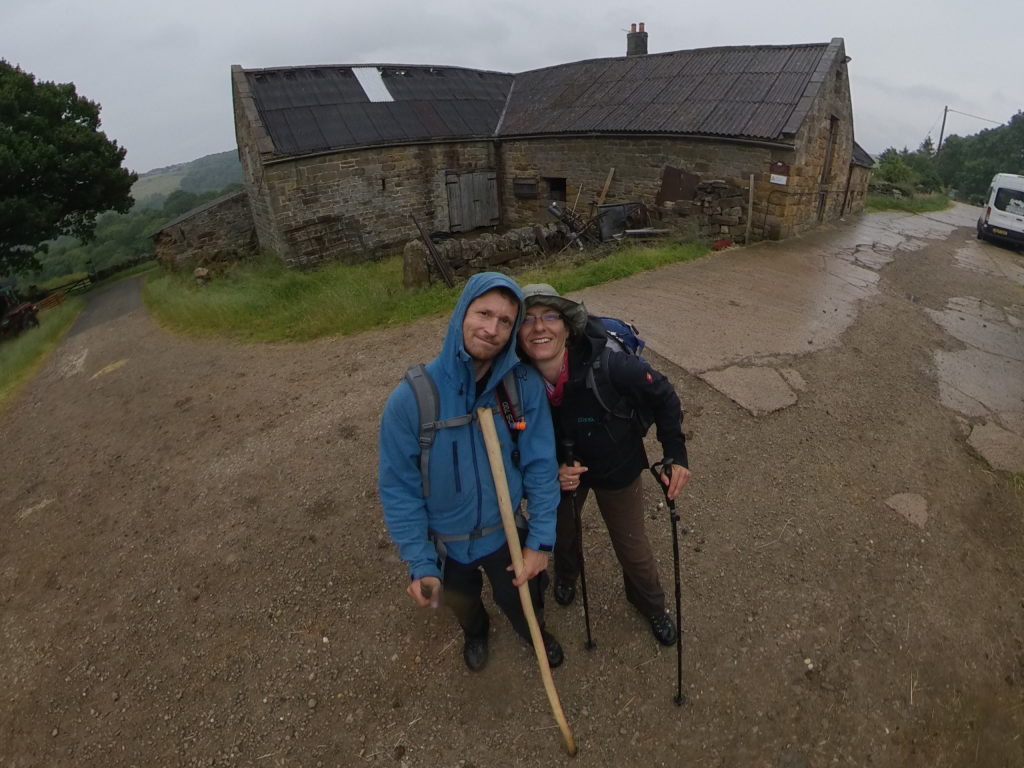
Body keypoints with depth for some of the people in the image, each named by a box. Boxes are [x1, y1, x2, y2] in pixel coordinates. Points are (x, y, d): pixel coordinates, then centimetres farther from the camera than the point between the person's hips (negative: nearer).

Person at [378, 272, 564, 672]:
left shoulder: (526, 385, -23)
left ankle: (535, 633, 64)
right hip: (446, 541, 0)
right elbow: (398, 487, -18)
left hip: (506, 531, 0)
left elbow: (540, 465, -14)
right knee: (462, 604, 31)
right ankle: (475, 632, 68)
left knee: (524, 605, 26)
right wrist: (420, 564, -15)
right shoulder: (412, 396, -27)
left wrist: (540, 541, -12)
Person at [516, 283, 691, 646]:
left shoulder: (610, 367, -37)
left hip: (617, 468, -2)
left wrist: (675, 455, -17)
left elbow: (663, 397, -18)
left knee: (632, 547, 14)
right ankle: (567, 572, 64)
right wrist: (551, 471, -25)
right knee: (559, 530, 26)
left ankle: (651, 604, 49)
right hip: (561, 469, 3)